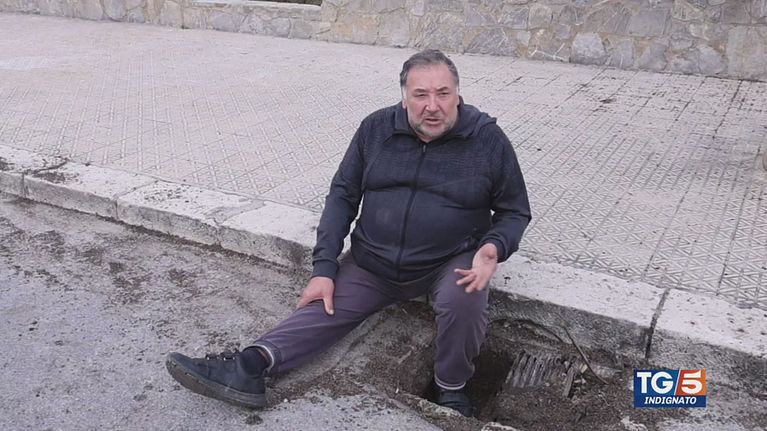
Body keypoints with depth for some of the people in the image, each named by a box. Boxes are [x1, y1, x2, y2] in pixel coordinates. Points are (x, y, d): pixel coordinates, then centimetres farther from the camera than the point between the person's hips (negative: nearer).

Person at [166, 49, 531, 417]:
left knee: (464, 299, -31)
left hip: (450, 263, -2)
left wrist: (494, 247, -22)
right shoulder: (376, 129, -1)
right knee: (322, 310, -12)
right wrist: (324, 268, -6)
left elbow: (514, 210, 2)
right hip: (372, 262, 3)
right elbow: (342, 195, 3)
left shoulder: (488, 139, -6)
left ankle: (451, 391, -7)